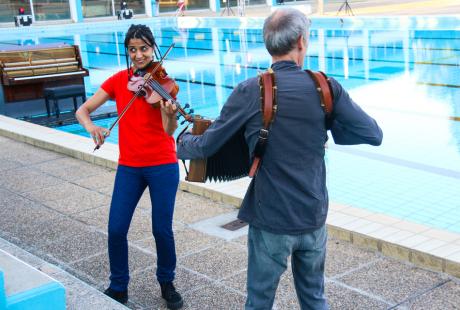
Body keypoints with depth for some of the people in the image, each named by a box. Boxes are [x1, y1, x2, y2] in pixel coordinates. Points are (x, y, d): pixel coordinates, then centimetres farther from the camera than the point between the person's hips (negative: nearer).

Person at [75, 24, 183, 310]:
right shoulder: (118, 80, 2)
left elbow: (170, 129, -19)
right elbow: (83, 110, 1)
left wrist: (171, 113, -42)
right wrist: (91, 126, -21)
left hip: (163, 165, -2)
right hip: (129, 166, 3)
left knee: (162, 230, 0)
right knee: (116, 229, -1)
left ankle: (167, 283, 25)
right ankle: (118, 287, 21)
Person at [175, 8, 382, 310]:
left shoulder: (250, 92, -12)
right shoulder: (326, 88, -7)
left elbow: (206, 146, -6)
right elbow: (374, 134, -4)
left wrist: (183, 143, 16)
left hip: (270, 221, -2)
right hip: (314, 218, 3)